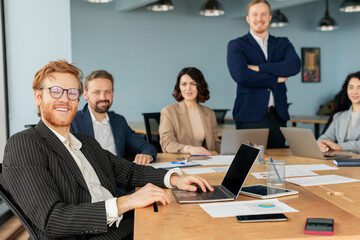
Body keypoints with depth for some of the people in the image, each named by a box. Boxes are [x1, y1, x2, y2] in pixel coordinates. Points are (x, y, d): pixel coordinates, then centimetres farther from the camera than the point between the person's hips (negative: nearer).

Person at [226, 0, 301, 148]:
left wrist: (259, 68, -13)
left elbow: (295, 66, -6)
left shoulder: (283, 43, 15)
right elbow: (240, 74, -15)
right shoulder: (236, 45, 4)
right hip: (250, 116, -3)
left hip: (278, 115, 4)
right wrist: (275, 80, -8)